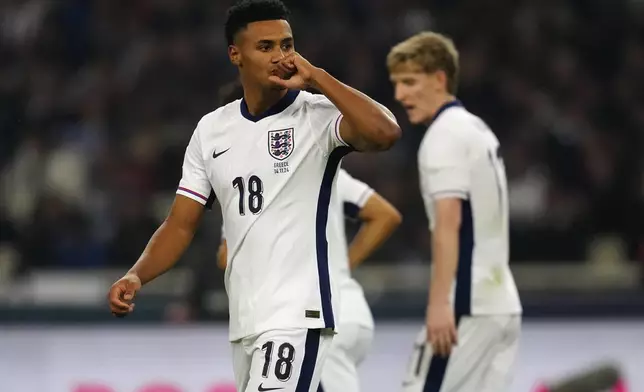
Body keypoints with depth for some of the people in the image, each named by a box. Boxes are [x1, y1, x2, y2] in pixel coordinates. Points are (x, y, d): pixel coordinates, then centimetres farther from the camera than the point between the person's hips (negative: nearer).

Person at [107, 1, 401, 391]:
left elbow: (385, 133, -27)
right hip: (244, 322, 7)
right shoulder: (212, 129, 12)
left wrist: (316, 77, -20)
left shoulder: (318, 115, -6)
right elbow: (181, 225, 13)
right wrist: (135, 277, -3)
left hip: (297, 316, -7)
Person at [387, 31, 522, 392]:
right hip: (502, 303, 9)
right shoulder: (478, 129, 18)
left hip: (468, 307, -9)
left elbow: (449, 223, -19)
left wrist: (439, 303, -24)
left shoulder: (444, 135, -10)